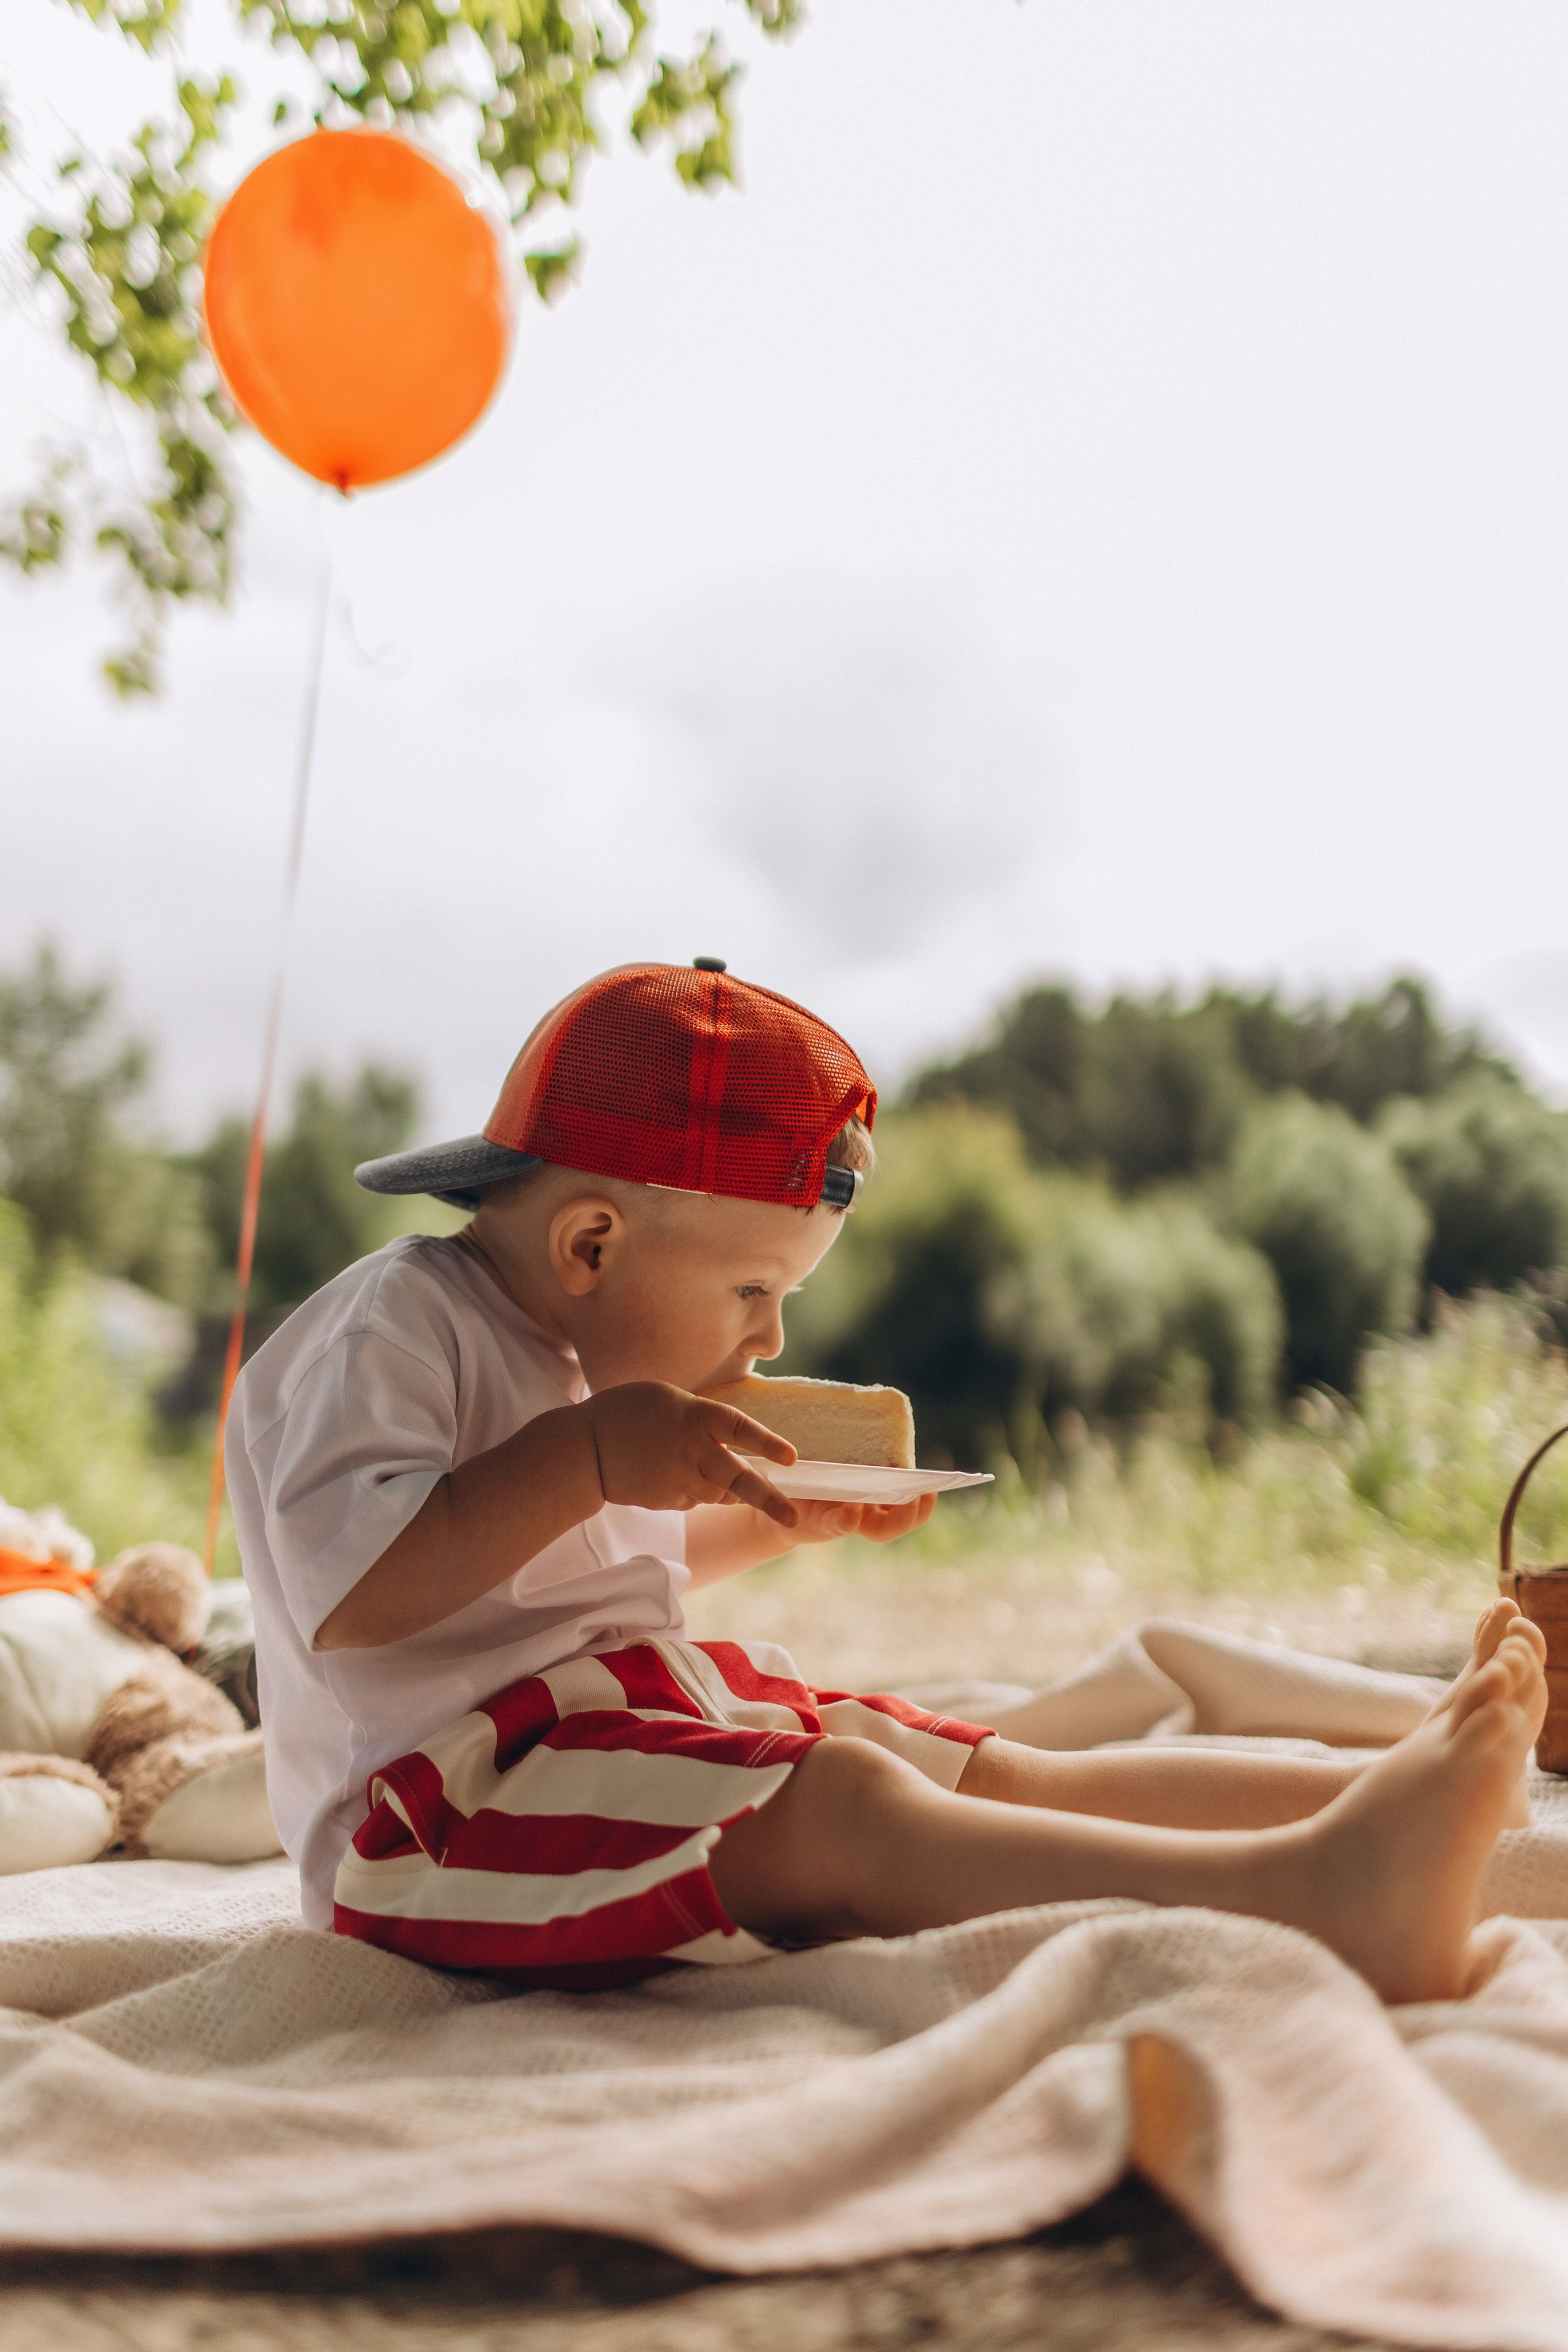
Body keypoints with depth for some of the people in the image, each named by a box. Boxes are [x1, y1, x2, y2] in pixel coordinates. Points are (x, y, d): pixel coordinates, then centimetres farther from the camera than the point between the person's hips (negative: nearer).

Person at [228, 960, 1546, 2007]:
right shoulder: (395, 1327, -12)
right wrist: (581, 1461, -27)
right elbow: (349, 1597, -26)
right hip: (455, 1795, -10)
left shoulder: (581, 1353, 19)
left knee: (1005, 1776, -6)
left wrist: (781, 1521, 22)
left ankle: (1374, 1794, -15)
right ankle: (1311, 1892, -47)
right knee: (842, 1807, -33)